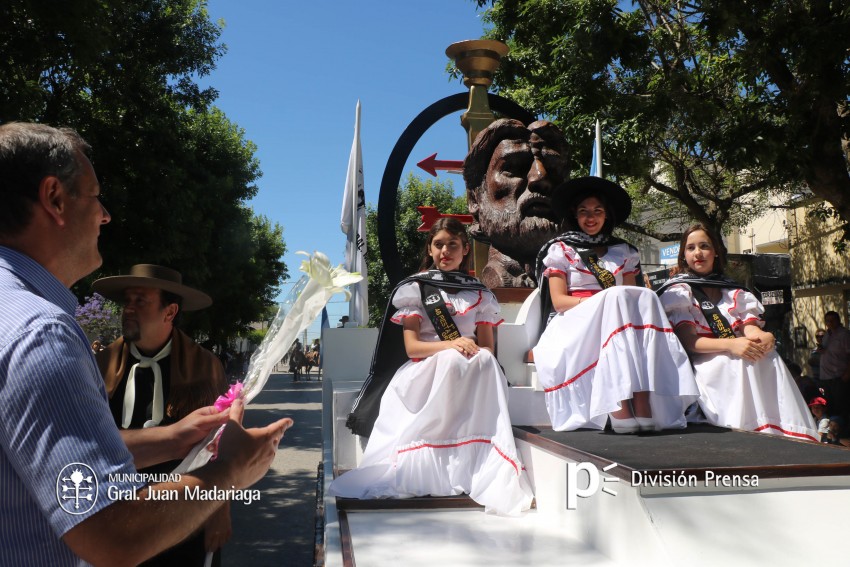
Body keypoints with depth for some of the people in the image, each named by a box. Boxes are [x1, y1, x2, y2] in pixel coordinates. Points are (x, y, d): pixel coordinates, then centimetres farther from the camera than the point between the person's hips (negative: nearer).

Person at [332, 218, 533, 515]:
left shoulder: (479, 294, 15)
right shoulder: (415, 288, 7)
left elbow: (488, 349, 10)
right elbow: (411, 347, -4)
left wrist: (478, 356, -16)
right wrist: (449, 345, -23)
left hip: (468, 379, 2)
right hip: (424, 373, -2)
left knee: (484, 362, -33)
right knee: (453, 360, -36)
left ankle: (495, 477, -36)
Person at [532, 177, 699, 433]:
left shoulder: (624, 252, 22)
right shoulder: (561, 250, 12)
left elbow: (633, 298, 12)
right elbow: (558, 301, -1)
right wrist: (605, 301, -15)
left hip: (618, 322, 3)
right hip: (574, 329, -3)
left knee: (646, 297, -28)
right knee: (616, 298, -33)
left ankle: (644, 403, -43)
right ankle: (619, 406, -46)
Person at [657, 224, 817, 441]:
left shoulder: (733, 291, 22)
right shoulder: (679, 291, 6)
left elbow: (750, 327, 7)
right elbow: (687, 341, -8)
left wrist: (762, 336, -19)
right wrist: (730, 344, -25)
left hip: (741, 360, 4)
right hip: (706, 367, -4)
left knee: (769, 357, -26)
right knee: (738, 363, -33)